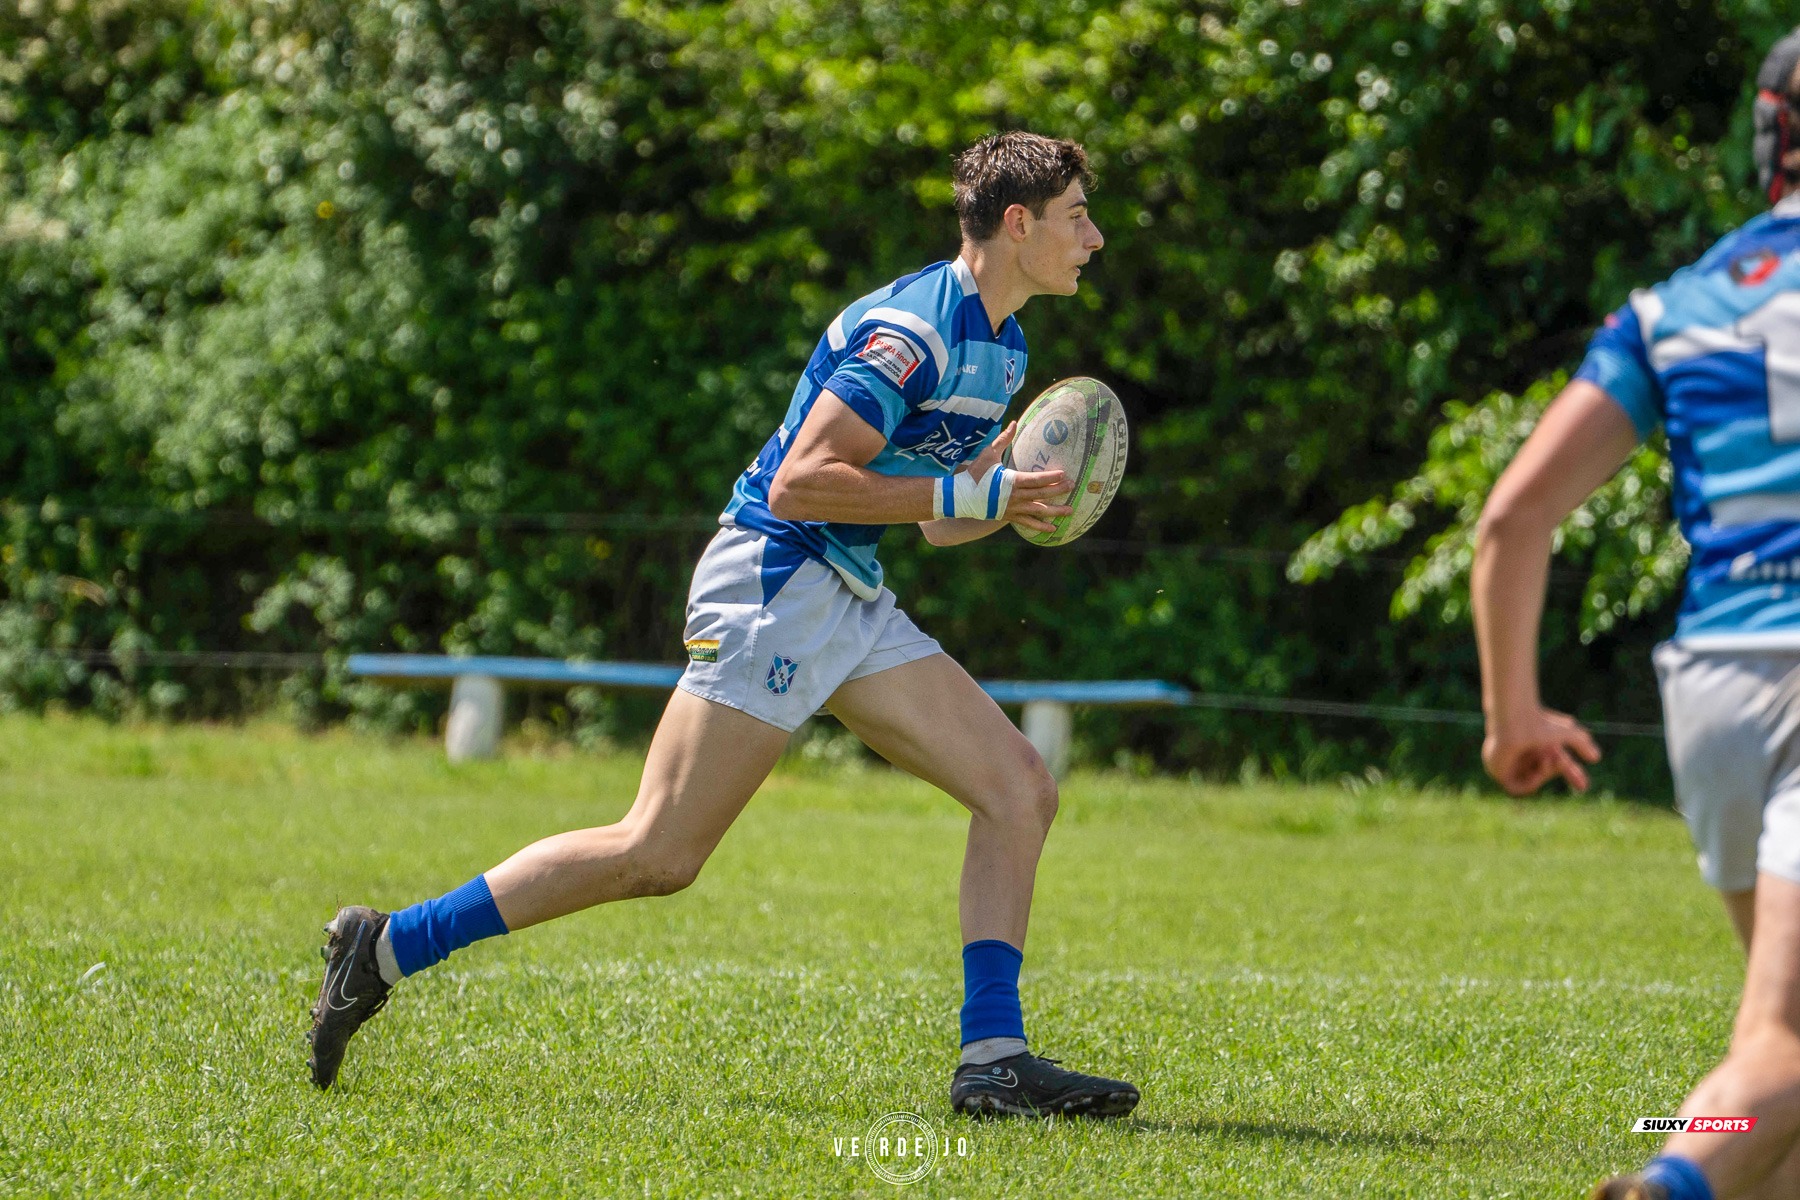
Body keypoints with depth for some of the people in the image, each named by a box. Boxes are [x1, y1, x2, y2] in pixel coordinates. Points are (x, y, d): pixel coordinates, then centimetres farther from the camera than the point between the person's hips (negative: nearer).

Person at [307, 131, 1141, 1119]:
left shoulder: (1002, 349, 15)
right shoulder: (910, 331, -17)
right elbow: (797, 484, -23)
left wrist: (1019, 494, 3)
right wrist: (970, 492, -22)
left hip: (853, 607, 10)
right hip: (775, 581, -10)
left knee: (1019, 790, -2)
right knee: (657, 856, -11)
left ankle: (992, 1058, -5)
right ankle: (386, 949, -3)